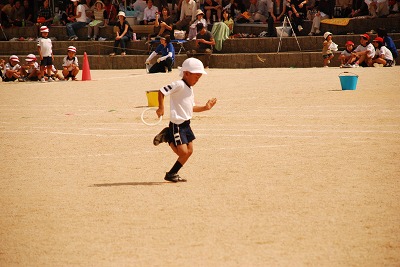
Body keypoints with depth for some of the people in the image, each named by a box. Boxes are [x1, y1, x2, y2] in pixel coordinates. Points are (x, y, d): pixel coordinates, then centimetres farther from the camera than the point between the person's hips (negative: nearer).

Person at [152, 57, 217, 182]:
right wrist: (161, 108, -23)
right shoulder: (179, 85, -15)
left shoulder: (190, 88, 14)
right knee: (183, 152, -12)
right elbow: (161, 92, -21)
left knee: (189, 151, 9)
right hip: (177, 125, -9)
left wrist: (205, 107, 14)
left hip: (186, 124, 9)